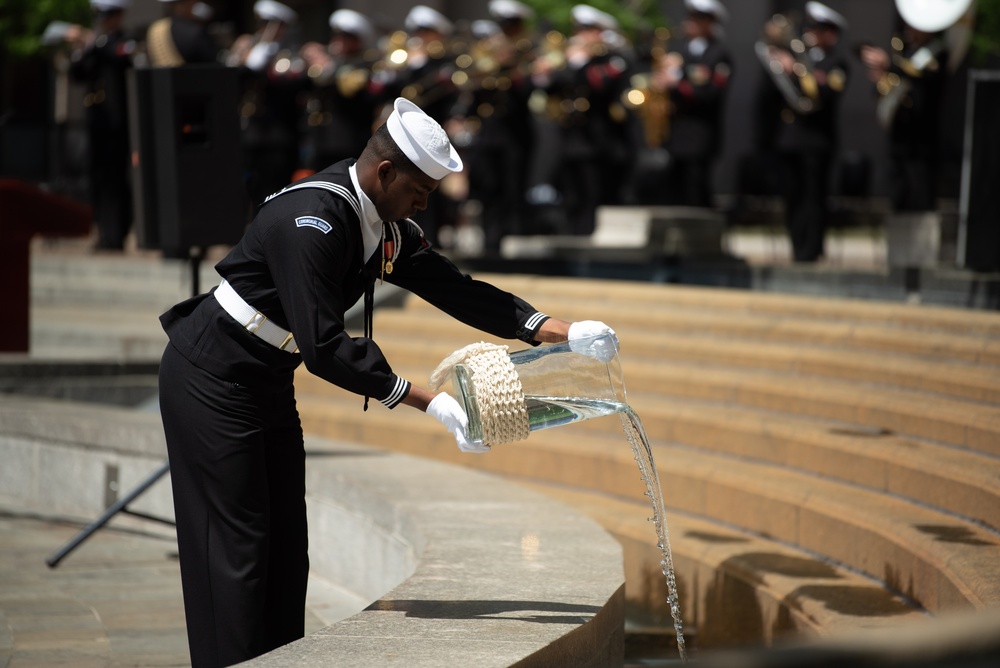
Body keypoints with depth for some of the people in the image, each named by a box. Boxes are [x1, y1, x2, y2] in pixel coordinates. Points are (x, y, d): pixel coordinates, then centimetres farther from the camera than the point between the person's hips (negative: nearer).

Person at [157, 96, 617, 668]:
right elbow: (324, 347, -31)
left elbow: (453, 288, 3)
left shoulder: (389, 227, 1)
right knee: (235, 548, -10)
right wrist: (430, 403, -30)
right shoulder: (313, 220, -28)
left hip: (268, 384, 10)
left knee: (285, 546, 8)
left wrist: (558, 330, -8)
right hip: (212, 379, -10)